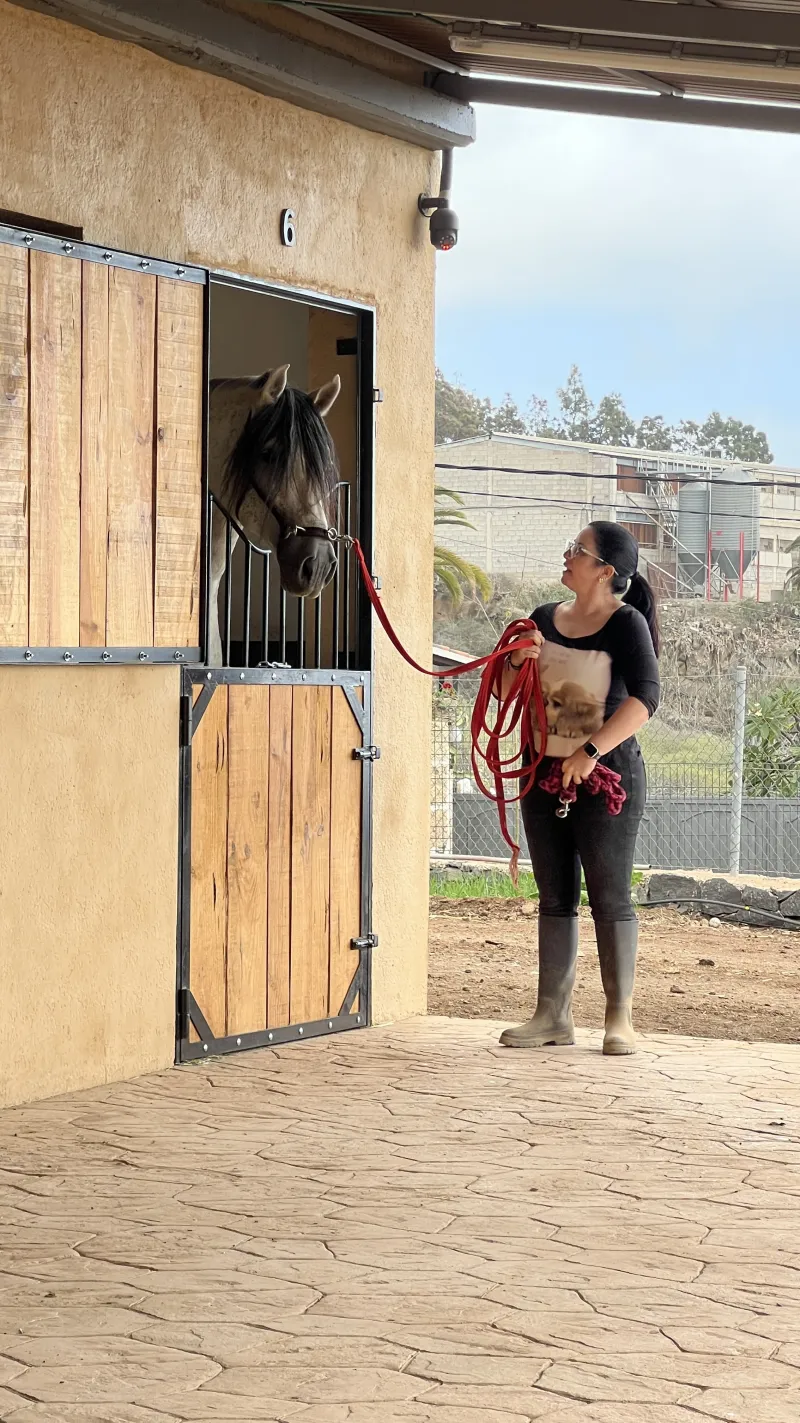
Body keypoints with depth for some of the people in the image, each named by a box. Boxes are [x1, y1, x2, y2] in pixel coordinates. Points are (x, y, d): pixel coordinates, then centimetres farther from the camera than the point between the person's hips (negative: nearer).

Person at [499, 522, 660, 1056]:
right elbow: (507, 694, 14)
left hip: (606, 777, -6)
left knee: (611, 898, -2)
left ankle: (620, 1018, 4)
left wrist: (592, 751, -26)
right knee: (555, 898, 9)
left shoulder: (626, 624, -9)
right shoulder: (546, 620, 9)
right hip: (545, 774, 6)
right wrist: (518, 661, -7)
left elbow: (644, 698, -21)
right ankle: (553, 1015, 14)